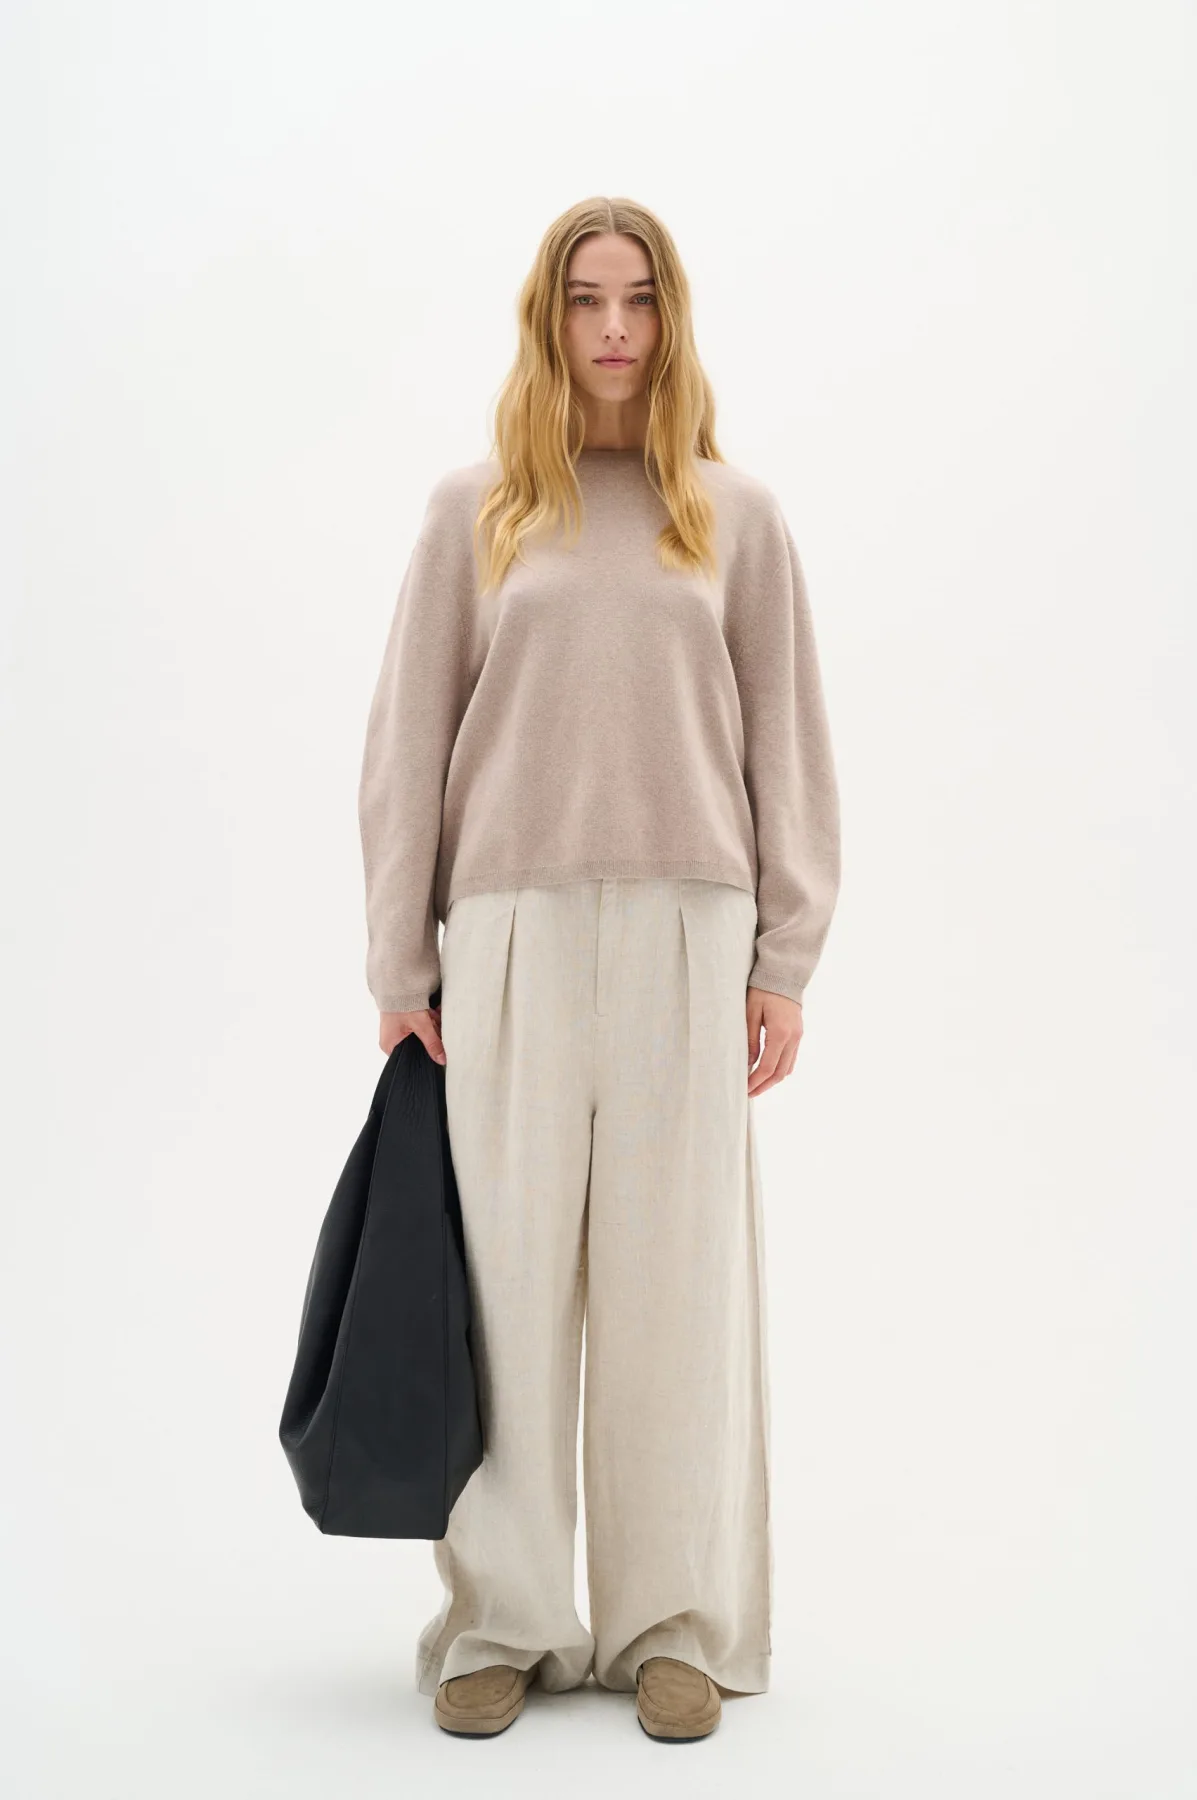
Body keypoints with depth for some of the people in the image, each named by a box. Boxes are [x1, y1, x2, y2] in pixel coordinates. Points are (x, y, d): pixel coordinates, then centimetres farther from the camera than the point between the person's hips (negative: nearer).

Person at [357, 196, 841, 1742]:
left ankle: (675, 1628, 15)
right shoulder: (474, 513, 8)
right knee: (506, 1280, 2)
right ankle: (501, 1625, 14)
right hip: (511, 935, 0)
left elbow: (787, 749, 8)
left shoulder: (736, 518, 9)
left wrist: (784, 958, 1)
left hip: (687, 935, 0)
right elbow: (408, 746, 7)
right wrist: (399, 961, 2)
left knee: (679, 1281, 3)